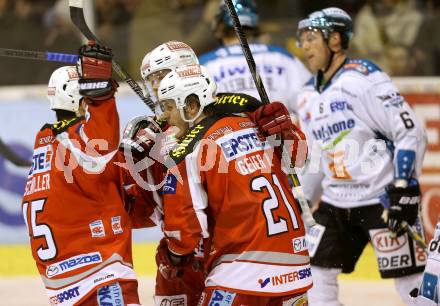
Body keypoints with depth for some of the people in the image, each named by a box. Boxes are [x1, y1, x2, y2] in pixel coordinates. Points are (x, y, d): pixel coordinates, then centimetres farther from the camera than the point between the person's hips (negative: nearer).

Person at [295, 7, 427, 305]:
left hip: (383, 199, -8)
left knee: (411, 282, -8)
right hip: (336, 202, 8)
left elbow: (411, 132, -16)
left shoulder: (363, 78, -13)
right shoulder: (309, 96, 13)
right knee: (315, 275, 6)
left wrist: (404, 188, -21)